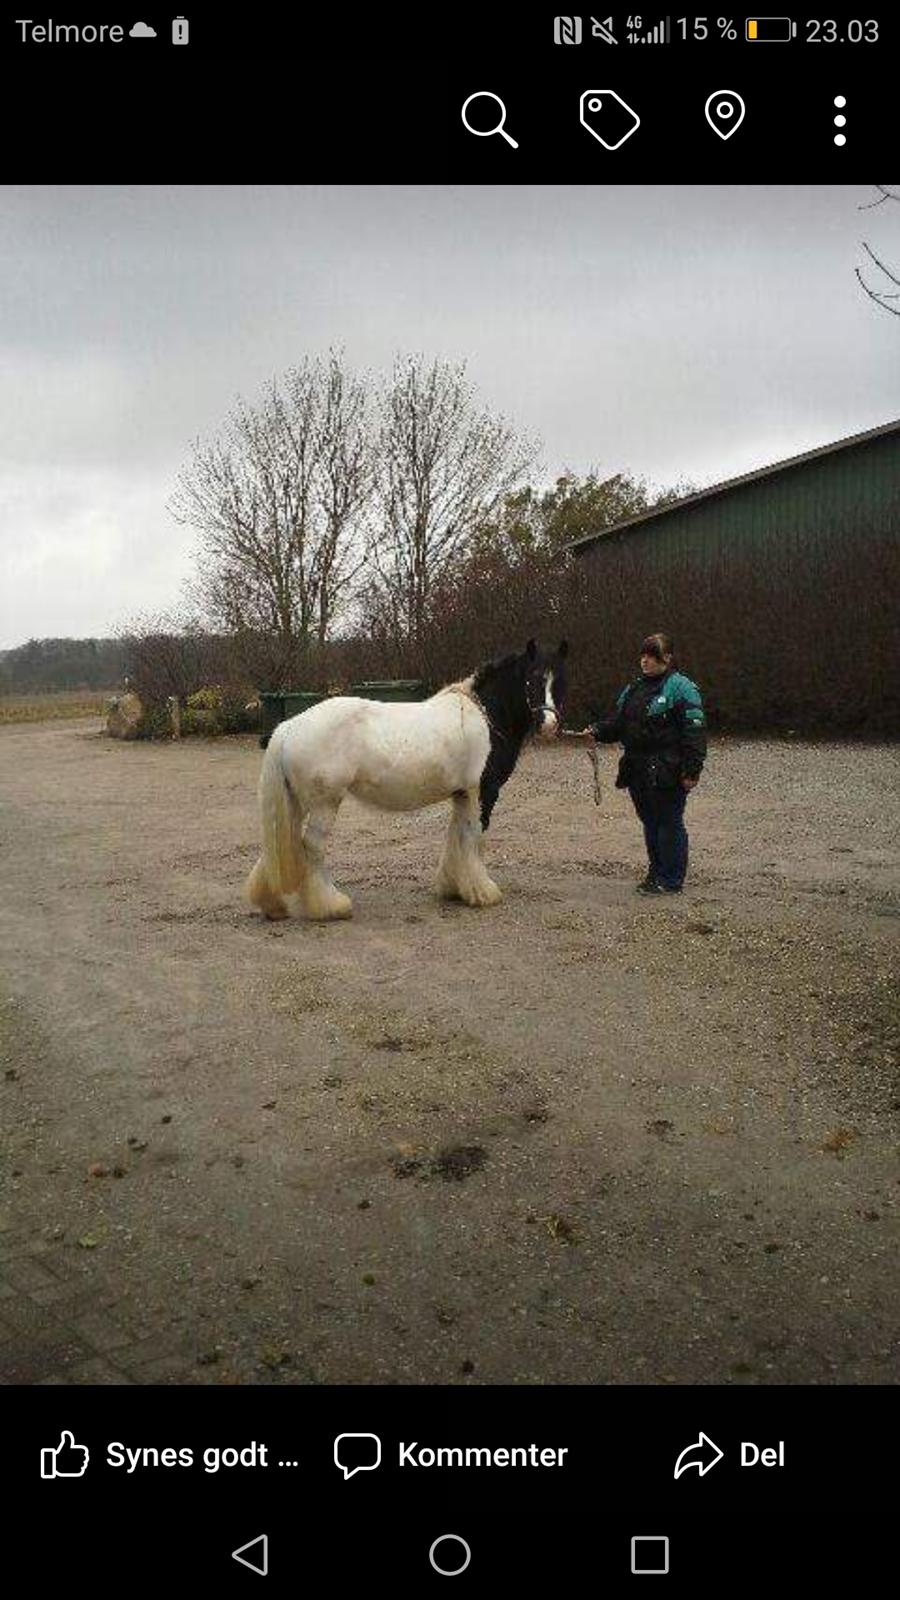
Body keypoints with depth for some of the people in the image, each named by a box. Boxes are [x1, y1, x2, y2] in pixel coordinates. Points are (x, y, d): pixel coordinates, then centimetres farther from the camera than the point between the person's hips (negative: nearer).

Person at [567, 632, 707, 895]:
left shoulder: (681, 688, -10)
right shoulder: (634, 689, 15)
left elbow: (694, 732, -14)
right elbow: (617, 723, 19)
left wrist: (692, 770, -19)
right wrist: (596, 731, -1)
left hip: (667, 772, -8)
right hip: (638, 772, 8)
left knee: (669, 823, 0)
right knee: (650, 823, 16)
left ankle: (671, 881, 9)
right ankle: (656, 874, 27)